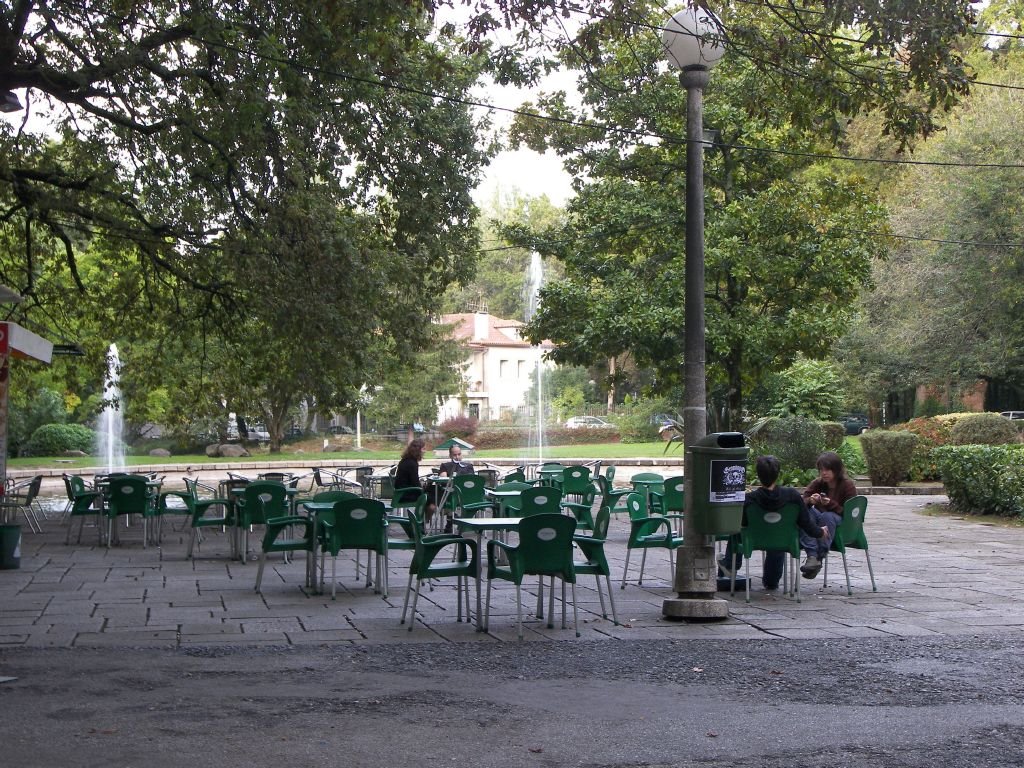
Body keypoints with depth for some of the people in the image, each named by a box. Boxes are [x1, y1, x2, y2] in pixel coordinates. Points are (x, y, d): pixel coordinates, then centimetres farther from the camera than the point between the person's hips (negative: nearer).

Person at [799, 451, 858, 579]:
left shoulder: (847, 485, -6)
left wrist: (831, 504, -26)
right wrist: (810, 501, -26)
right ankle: (812, 556, -39)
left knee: (827, 516, -35)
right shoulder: (817, 484, 4)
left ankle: (820, 557, -32)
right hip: (818, 525, 4)